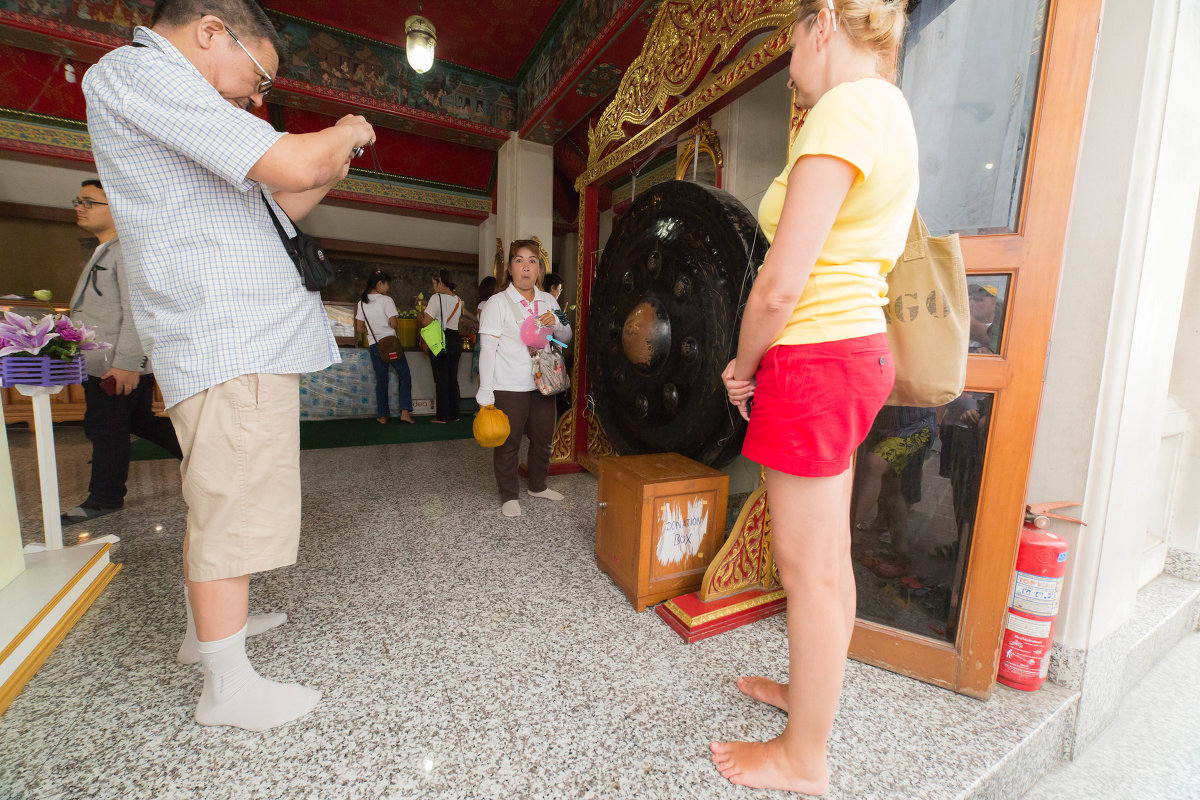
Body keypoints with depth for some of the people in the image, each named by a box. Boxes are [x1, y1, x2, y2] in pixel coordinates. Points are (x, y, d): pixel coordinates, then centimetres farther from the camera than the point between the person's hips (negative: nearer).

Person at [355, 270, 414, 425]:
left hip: (374, 345, 5)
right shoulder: (386, 300, -7)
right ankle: (405, 412, -4)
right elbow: (393, 324, -10)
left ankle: (382, 416, 11)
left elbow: (359, 329, 9)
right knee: (405, 376, 5)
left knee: (381, 381, 10)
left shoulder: (362, 303, 9)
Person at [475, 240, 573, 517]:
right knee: (508, 443, 3)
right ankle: (509, 496, 22)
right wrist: (485, 392, -17)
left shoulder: (547, 300, 10)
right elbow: (487, 349, -11)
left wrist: (556, 323, -8)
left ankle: (537, 486, 36)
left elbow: (566, 338, 15)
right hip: (508, 388, -5)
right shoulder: (498, 302, -6)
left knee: (543, 437, 15)